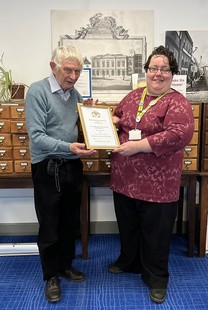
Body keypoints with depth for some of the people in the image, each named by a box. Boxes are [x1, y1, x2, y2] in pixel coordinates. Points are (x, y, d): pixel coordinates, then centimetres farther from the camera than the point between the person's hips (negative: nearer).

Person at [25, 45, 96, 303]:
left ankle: (66, 265, 39)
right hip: (48, 168, -6)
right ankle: (51, 276, 28)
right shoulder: (37, 91, -12)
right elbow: (36, 136, -21)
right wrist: (68, 147, -33)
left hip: (73, 166, 6)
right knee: (49, 227, 8)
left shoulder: (75, 93, 8)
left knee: (71, 223, 18)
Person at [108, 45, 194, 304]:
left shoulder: (177, 103, -10)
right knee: (127, 227, 23)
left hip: (157, 183, -6)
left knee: (155, 234, 10)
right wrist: (113, 121, -1)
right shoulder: (133, 96, 10)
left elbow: (179, 134, -24)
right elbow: (119, 116, 24)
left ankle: (156, 278, 32)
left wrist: (137, 146, -25)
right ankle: (129, 262, 49)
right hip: (124, 179, 6)